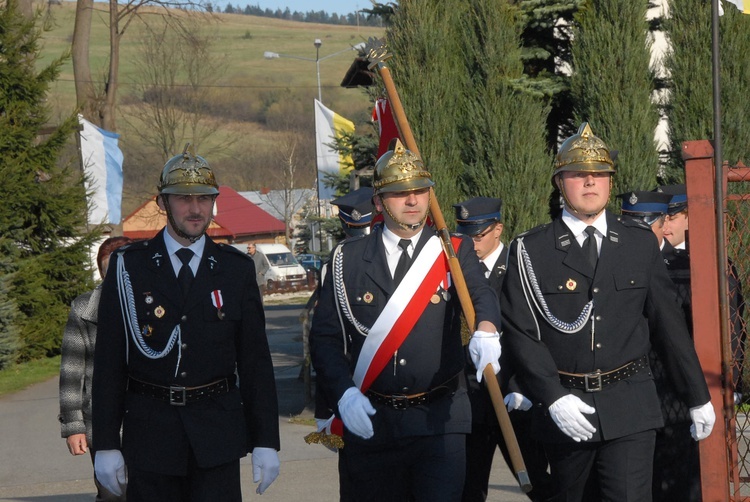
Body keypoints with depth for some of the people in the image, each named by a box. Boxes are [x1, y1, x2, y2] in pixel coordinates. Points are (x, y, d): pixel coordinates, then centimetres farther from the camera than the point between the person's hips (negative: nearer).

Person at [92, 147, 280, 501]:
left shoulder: (237, 268, 6)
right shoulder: (128, 266, 2)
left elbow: (255, 359, 6)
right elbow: (109, 361, 2)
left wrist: (266, 441, 3)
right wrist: (106, 443, -2)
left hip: (218, 438, 1)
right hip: (150, 437, 0)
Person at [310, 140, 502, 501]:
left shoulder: (455, 252, 3)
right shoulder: (348, 260, 5)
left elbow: (480, 295, -16)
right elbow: (325, 337, 4)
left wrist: (486, 329, -40)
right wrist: (343, 393, -13)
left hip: (440, 421, -1)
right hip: (369, 424, 1)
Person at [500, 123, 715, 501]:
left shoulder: (641, 242, 7)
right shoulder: (531, 251, -1)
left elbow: (668, 323, 9)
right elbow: (519, 331, -7)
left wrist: (698, 397, 11)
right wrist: (553, 398, -18)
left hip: (630, 409, 1)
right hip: (564, 410, 0)